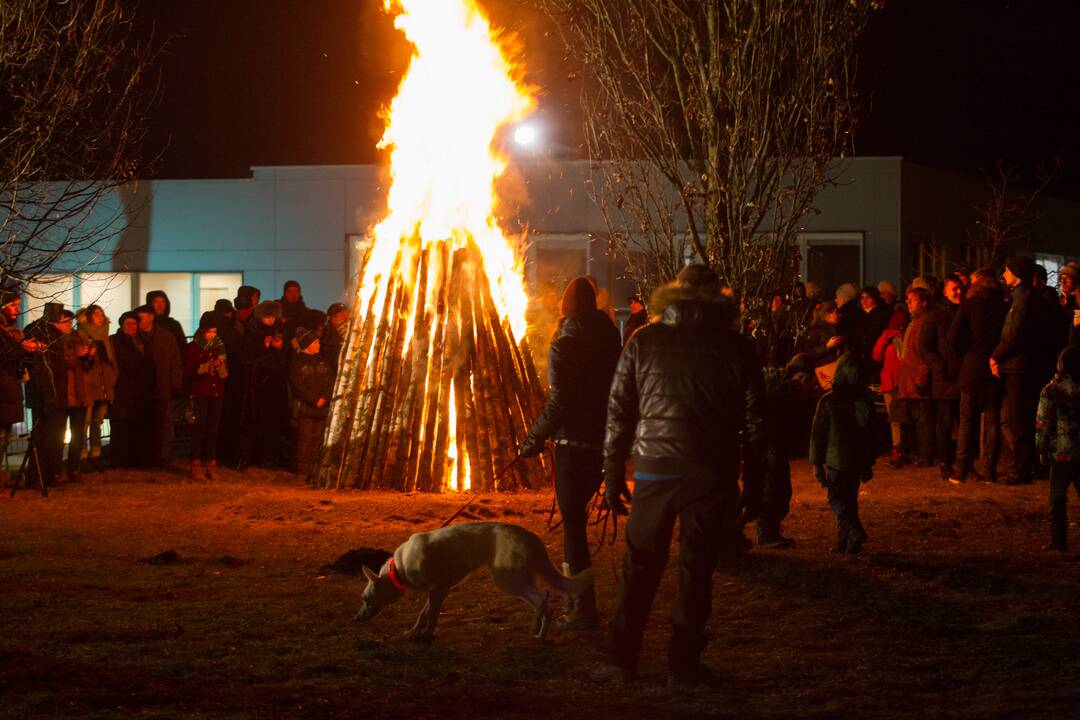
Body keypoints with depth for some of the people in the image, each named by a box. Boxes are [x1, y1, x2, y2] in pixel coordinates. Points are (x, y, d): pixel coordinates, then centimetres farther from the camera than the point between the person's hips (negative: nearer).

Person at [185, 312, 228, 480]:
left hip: (216, 392, 3)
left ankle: (211, 463, 3)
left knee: (213, 429, 0)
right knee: (199, 428, -9)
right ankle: (196, 464, -6)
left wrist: (221, 367, -11)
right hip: (199, 393, -3)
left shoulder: (220, 347, 13)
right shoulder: (193, 348, 2)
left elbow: (226, 374, 11)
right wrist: (205, 368, -18)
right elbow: (188, 371, -5)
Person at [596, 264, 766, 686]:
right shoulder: (735, 349, 1)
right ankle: (684, 665, 10)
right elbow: (754, 424, 2)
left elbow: (619, 413, 3)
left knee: (640, 568, 9)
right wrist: (753, 488, 9)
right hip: (712, 476, 0)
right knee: (696, 571, 7)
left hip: (655, 472, 1)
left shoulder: (644, 342, 3)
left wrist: (613, 474, 9)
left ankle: (621, 660, 9)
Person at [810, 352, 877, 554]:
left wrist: (817, 463, -1)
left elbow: (818, 434, -8)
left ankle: (855, 531, -19)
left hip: (836, 459, -4)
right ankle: (845, 541, 15)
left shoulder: (828, 401, -10)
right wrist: (869, 463, 18)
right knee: (850, 499, 14)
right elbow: (871, 434, 9)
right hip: (858, 461, 4)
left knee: (836, 499, 4)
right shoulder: (865, 400, 1)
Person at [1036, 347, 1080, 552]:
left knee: (1058, 498, 6)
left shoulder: (1051, 390, -8)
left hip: (1061, 452, -2)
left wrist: (1042, 450, 4)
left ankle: (1059, 541, 5)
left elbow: (1043, 423, -7)